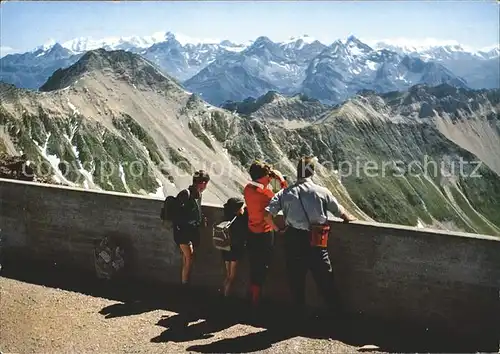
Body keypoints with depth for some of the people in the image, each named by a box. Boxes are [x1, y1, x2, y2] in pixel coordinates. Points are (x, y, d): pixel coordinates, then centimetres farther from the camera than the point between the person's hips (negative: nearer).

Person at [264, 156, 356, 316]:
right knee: (325, 279, 12)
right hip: (316, 242, -1)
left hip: (293, 239, 2)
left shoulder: (285, 193, 1)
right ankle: (335, 309, 23)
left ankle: (300, 311, 27)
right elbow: (341, 212, 7)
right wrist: (349, 218, 29)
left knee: (295, 279, 15)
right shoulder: (322, 192, -2)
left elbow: (268, 214, -6)